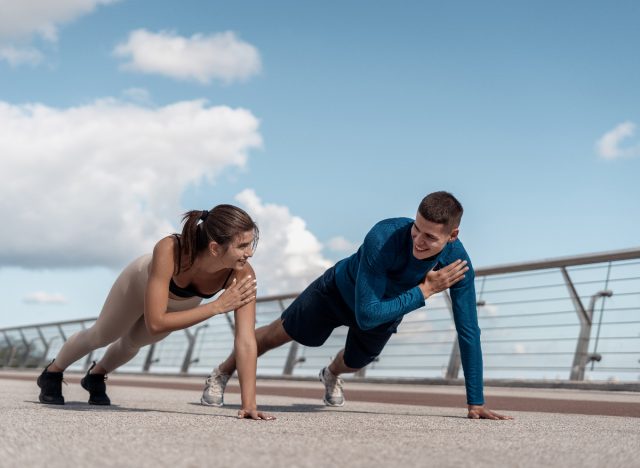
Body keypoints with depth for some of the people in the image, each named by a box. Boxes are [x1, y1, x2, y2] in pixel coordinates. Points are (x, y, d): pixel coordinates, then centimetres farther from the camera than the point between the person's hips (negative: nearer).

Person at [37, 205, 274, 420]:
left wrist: (249, 404, -49)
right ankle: (52, 373, 53)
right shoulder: (168, 251, -49)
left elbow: (246, 341, -43)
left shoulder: (243, 274, -43)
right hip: (143, 280, -2)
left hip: (185, 302, 2)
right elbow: (155, 323, -48)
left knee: (133, 342, 28)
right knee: (101, 335, 23)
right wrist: (217, 306, -50)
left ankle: (96, 376, 60)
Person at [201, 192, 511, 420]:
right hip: (340, 290, -4)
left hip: (389, 308, 4)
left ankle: (331, 375, 68)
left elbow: (469, 332, -30)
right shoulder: (383, 238, -46)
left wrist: (476, 403, -30)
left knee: (354, 363, 30)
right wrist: (425, 290, -46)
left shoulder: (458, 262, -35)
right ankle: (222, 374, 41)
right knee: (279, 333, 14)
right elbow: (366, 315, -45)